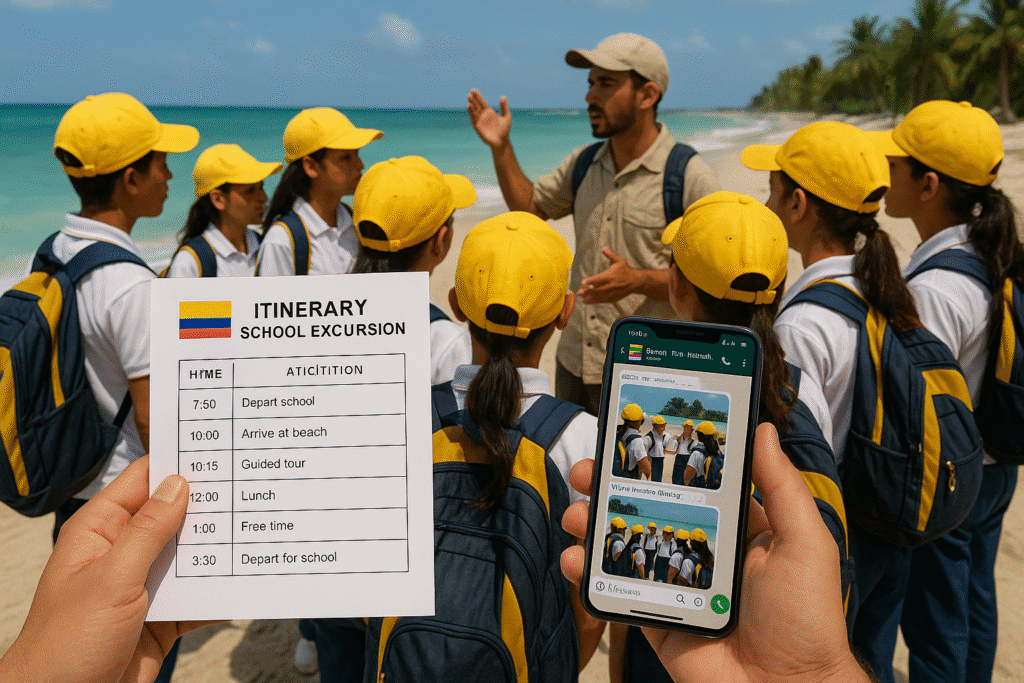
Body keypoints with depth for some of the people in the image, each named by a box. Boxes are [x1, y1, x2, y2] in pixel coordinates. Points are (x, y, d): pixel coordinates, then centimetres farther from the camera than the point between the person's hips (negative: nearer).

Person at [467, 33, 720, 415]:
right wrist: (501, 148, 7)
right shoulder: (583, 164, 6)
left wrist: (639, 281, -26)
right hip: (574, 361, 6)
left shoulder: (691, 177, -13)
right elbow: (529, 207, 19)